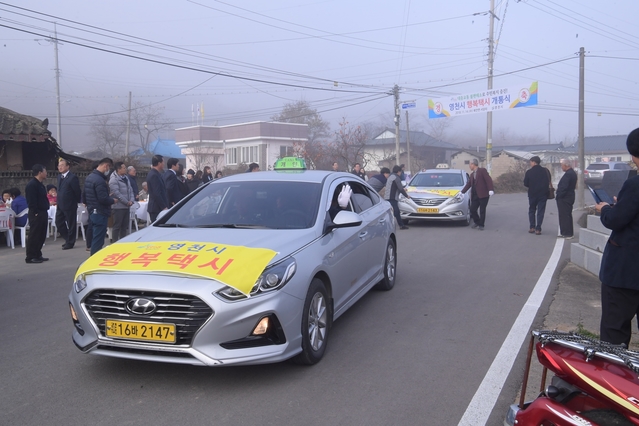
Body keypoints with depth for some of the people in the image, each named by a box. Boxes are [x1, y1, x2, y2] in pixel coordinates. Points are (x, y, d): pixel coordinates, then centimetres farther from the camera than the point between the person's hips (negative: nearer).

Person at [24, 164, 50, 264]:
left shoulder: (40, 184, 17)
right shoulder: (31, 185, -14)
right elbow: (31, 201, -19)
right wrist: (36, 213, -20)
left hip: (42, 213, 10)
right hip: (36, 214, -10)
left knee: (41, 236, 14)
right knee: (34, 236, -5)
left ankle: (37, 255, 22)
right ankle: (30, 257, 0)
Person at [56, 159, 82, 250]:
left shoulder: (73, 177, -16)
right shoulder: (59, 176, 10)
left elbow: (78, 191, -13)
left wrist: (77, 201, -2)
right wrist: (58, 201, 16)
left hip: (70, 205, -8)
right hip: (60, 205, 8)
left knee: (71, 224, 3)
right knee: (59, 222, 12)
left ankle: (70, 243, 13)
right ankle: (68, 239, 28)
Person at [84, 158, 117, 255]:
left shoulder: (89, 177, 11)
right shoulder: (99, 180, -21)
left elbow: (85, 196, 18)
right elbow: (103, 199, -24)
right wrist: (113, 200, -7)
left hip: (92, 212, 10)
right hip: (100, 213, -10)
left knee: (95, 238, 18)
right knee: (98, 240, -5)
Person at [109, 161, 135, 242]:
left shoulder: (126, 178, 14)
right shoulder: (114, 179, -12)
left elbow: (130, 190, 14)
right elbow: (117, 193, -18)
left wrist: (131, 200, -2)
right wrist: (127, 202, -14)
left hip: (127, 207, 8)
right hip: (118, 207, -8)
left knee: (125, 227, 12)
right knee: (117, 227, -4)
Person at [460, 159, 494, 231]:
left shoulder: (482, 170, -4)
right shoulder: (472, 174, 18)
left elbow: (488, 180, -13)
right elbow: (468, 184, 23)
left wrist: (491, 190, -23)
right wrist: (462, 192, 20)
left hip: (483, 195, -7)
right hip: (475, 195, 7)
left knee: (482, 211, 0)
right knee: (472, 209, 2)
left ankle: (481, 225, 11)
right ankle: (476, 222, 24)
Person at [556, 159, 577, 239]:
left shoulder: (568, 174, -21)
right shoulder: (573, 173, 12)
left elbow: (563, 187, -25)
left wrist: (558, 195, -15)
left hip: (564, 198, -11)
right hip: (570, 196, 11)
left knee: (564, 216, -4)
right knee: (568, 215, 18)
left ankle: (567, 233, -1)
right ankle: (569, 233, 26)